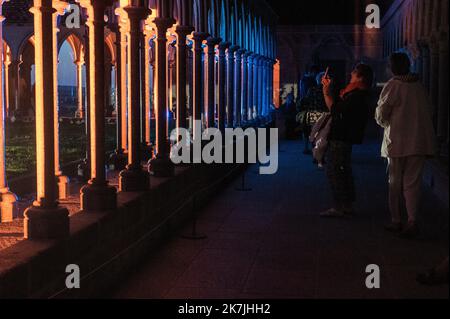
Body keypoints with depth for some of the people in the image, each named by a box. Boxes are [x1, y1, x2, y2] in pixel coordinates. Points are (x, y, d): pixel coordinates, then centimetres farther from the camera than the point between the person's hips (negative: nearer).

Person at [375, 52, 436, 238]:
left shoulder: (393, 86, -6)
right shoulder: (419, 86, 8)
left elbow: (381, 115, -3)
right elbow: (427, 113, 12)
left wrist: (387, 125, 16)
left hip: (397, 142, -3)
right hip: (420, 142, 4)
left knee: (395, 183, 9)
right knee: (412, 183, 3)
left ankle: (396, 221, 13)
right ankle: (412, 221, -9)